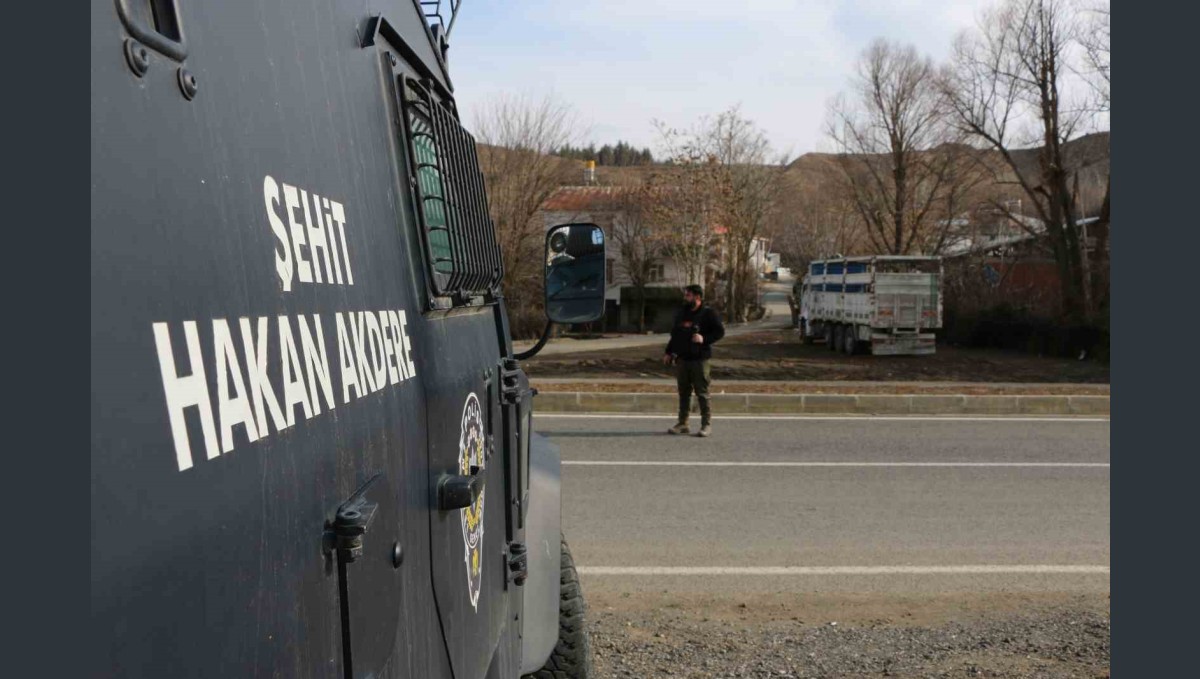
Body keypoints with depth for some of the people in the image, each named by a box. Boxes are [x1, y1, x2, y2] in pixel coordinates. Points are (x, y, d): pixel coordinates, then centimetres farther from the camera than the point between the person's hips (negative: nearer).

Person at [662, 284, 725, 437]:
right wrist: (669, 352, 17)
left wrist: (704, 339, -19)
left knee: (702, 393, -4)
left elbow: (720, 331, -6)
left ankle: (707, 425, 1)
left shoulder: (708, 313, -3)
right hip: (682, 359, 6)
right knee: (684, 393, 10)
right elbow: (674, 334, 22)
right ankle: (682, 423, 16)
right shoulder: (681, 313, 16)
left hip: (699, 360, -6)